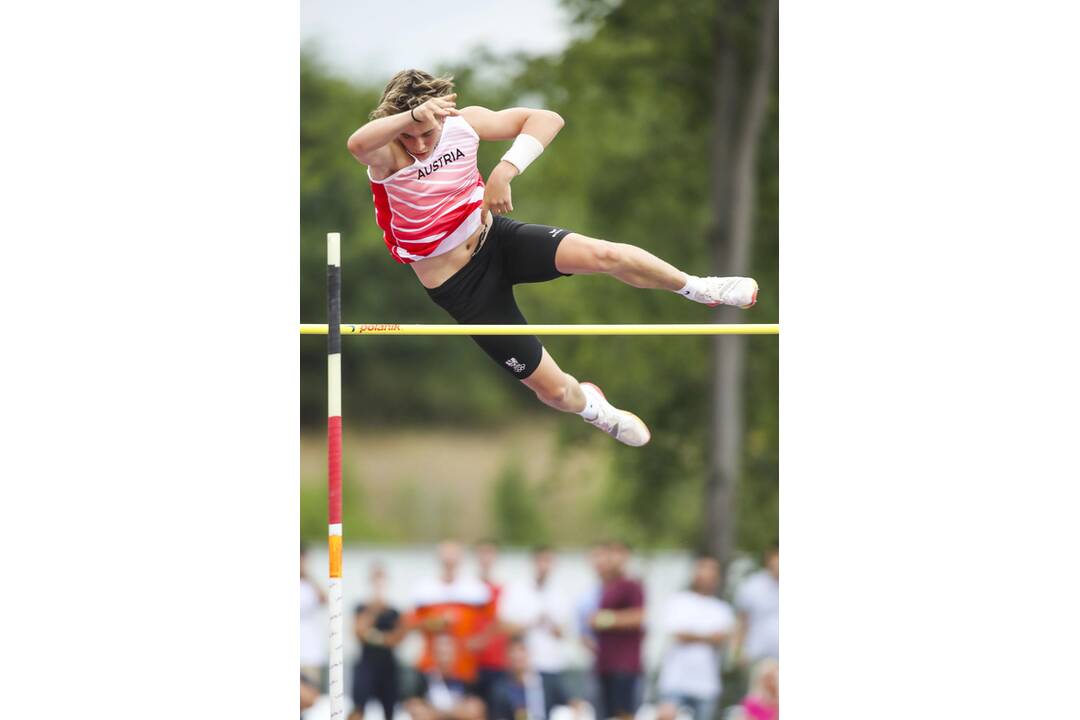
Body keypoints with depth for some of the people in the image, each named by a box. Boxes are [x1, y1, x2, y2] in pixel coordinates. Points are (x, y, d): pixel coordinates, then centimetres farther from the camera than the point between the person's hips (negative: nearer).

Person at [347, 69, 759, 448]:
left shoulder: (462, 123, -12)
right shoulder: (387, 157, -25)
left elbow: (546, 120, -12)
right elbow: (357, 144, -50)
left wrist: (505, 170, -29)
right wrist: (413, 115, -68)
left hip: (492, 237, 3)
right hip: (459, 287, -3)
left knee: (599, 254, -24)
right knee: (554, 390, -1)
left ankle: (695, 288, 2)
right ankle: (589, 406, 38)